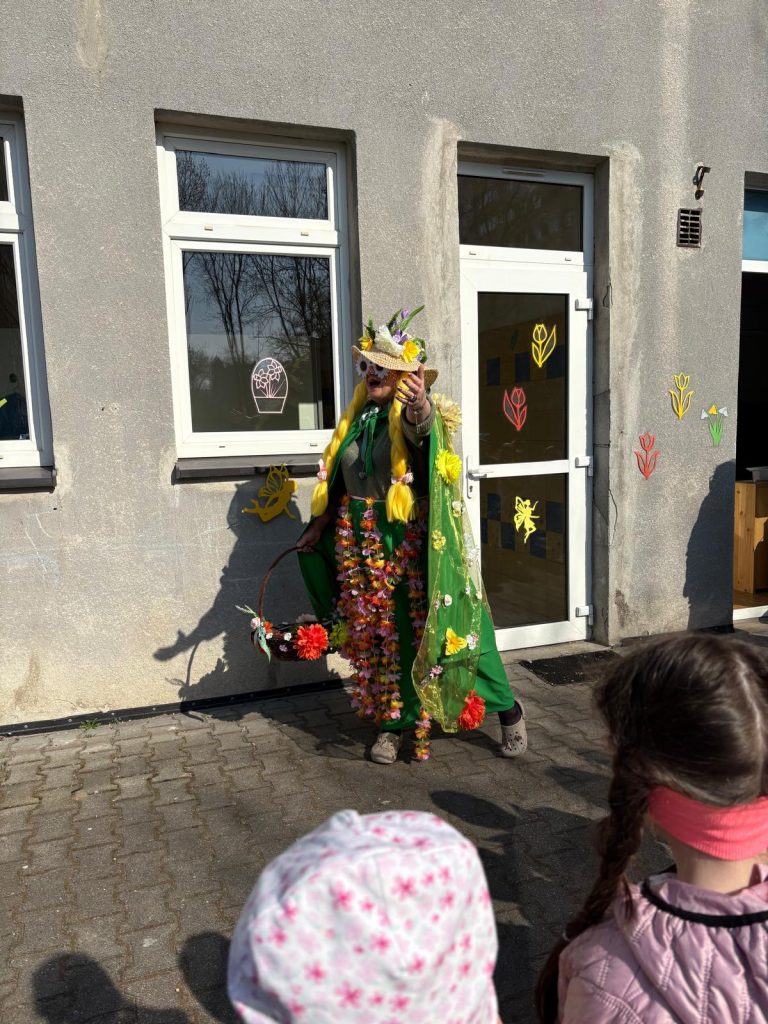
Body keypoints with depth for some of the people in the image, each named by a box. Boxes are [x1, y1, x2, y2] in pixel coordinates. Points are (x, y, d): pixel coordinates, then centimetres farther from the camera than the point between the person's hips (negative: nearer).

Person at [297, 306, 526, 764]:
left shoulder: (416, 412, -7)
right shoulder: (358, 416, 11)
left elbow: (423, 425, -34)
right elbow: (338, 480, 20)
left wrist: (421, 405, -55)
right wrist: (321, 522, 18)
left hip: (410, 540, -6)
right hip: (360, 542, 6)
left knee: (422, 624, -2)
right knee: (376, 632, 10)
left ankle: (508, 710, 16)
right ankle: (394, 723, 26)